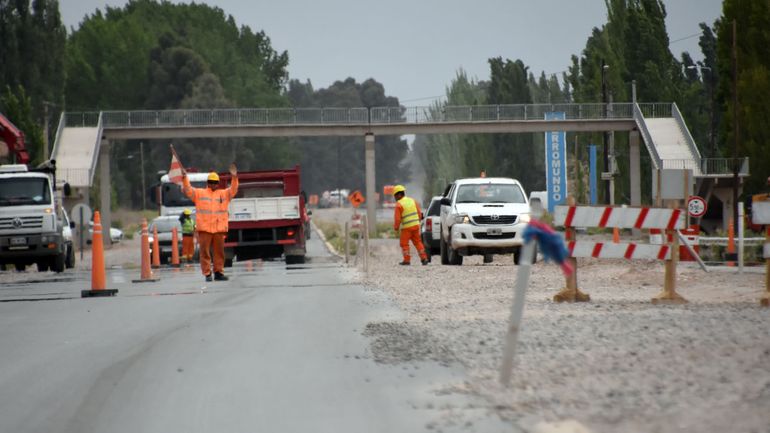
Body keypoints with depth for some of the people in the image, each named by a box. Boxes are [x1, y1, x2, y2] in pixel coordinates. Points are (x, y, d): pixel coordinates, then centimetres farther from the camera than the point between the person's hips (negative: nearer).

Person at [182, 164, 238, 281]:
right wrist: (184, 178, -15)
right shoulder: (199, 193, 9)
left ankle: (219, 272, 14)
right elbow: (188, 190, 0)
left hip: (219, 228, 2)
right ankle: (207, 274, 0)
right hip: (204, 228, -2)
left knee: (219, 252, 7)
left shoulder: (223, 194, 15)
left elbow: (233, 190, 3)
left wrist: (234, 178, -11)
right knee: (205, 252, -3)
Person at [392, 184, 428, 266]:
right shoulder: (412, 201, 8)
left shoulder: (399, 204, -11)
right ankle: (424, 258, 8)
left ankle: (407, 260, 4)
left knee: (404, 243, 6)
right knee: (417, 242, 14)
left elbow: (397, 218, -13)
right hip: (416, 225, 6)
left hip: (406, 227, -6)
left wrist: (396, 227, 3)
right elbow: (419, 213, 11)